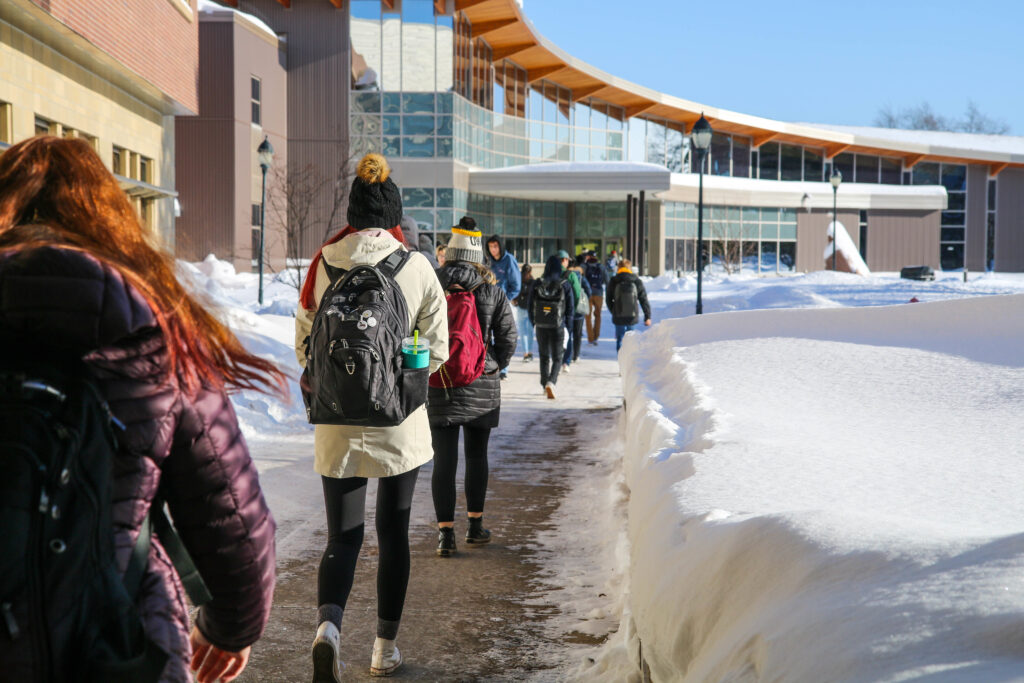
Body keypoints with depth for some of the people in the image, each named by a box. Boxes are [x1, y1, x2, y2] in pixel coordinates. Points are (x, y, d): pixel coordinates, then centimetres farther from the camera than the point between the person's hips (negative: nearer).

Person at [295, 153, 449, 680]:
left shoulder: (323, 263, -2)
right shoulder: (416, 266, -6)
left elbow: (304, 343, 5)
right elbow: (437, 349, -1)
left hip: (338, 421, 1)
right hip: (400, 420, -1)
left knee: (343, 535, 7)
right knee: (393, 533, 13)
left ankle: (328, 625, -19)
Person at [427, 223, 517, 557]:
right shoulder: (492, 291, -2)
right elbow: (508, 337, -3)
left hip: (438, 384, -1)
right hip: (482, 386, 1)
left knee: (444, 460, 1)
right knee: (476, 455, 15)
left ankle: (445, 533, -2)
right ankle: (475, 526, 22)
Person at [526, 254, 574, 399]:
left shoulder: (536, 284, -2)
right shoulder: (565, 285, -7)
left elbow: (529, 305, 3)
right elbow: (570, 307, -4)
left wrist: (533, 323, 14)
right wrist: (567, 326, 5)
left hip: (541, 326, 2)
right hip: (558, 327, -2)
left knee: (544, 357, 18)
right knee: (557, 358, 5)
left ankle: (545, 385, 22)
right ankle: (551, 382, -18)